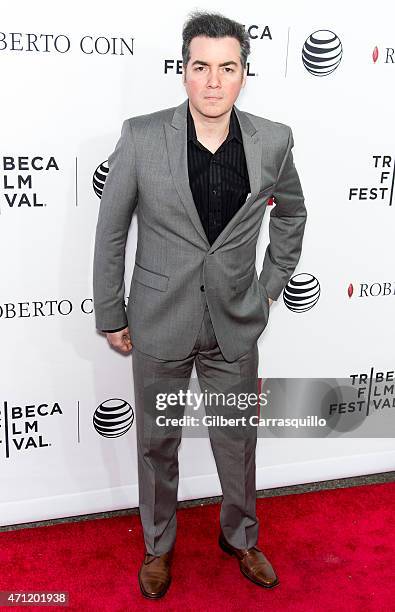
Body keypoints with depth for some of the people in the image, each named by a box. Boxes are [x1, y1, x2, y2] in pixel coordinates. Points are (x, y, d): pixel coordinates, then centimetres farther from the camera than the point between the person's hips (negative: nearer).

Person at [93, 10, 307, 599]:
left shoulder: (273, 141, -7)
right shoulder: (141, 137, -12)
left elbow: (292, 212, 13)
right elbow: (110, 232, -3)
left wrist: (271, 284, 10)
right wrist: (110, 315, 0)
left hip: (236, 325, 2)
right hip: (160, 323, -1)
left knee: (238, 441, 17)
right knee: (157, 444, 16)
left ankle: (242, 538, 45)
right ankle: (158, 545, 42)